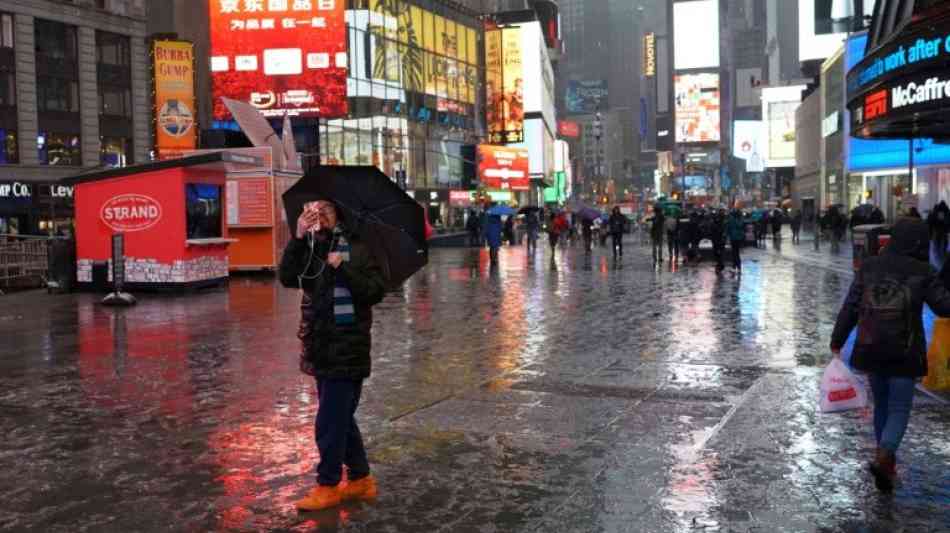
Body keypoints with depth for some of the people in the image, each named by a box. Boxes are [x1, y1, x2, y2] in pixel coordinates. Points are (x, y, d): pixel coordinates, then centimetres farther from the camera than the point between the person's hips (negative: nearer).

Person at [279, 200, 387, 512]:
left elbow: (376, 291, -15)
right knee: (341, 418, 16)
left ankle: (328, 486, 14)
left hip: (346, 349, -7)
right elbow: (287, 278, -9)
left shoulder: (357, 249, -7)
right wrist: (298, 237, -16)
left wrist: (343, 268, -23)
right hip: (320, 348, 7)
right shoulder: (309, 250, 8)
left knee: (329, 423, -3)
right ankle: (360, 479, 30)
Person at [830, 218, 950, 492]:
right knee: (899, 409, 5)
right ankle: (884, 456, -17)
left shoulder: (869, 266, 0)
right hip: (904, 354, -3)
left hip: (871, 350, 3)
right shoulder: (923, 272, -8)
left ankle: (886, 461, 28)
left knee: (881, 406, 19)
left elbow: (850, 307, 1)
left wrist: (837, 341, 7)